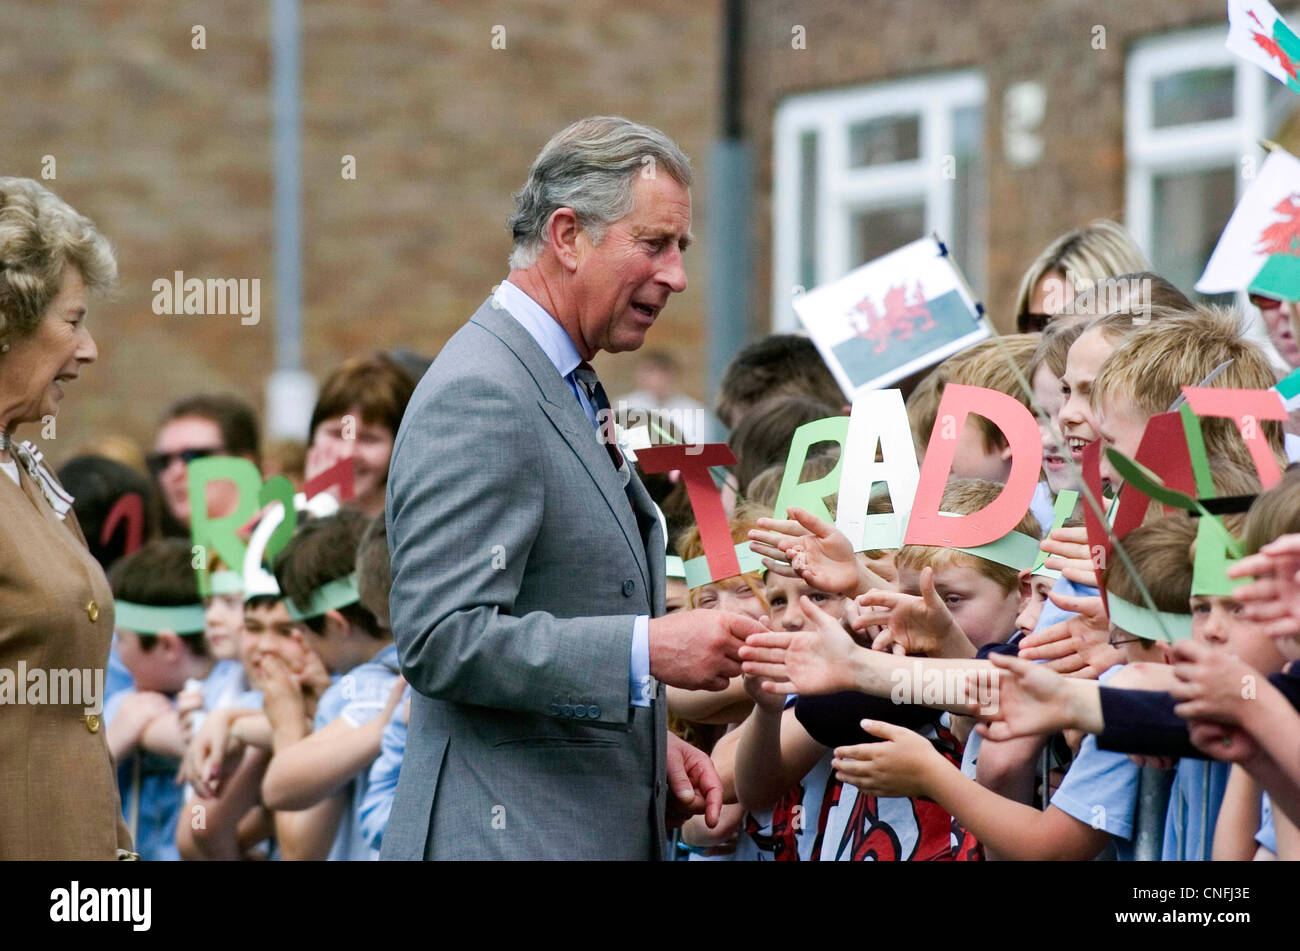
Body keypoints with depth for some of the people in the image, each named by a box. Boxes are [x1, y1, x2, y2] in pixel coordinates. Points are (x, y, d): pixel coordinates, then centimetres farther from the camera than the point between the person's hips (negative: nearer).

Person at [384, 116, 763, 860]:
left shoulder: (569, 392, 17)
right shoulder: (478, 395, -15)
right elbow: (442, 639, -23)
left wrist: (649, 739, 9)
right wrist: (648, 651, -24)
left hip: (599, 827, 9)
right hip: (507, 834, -9)